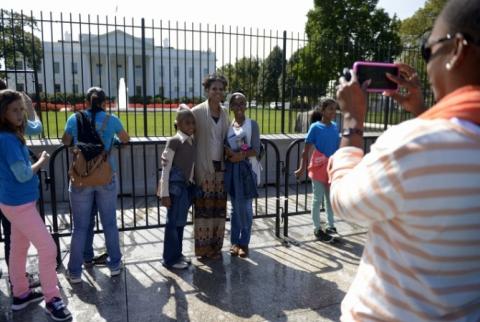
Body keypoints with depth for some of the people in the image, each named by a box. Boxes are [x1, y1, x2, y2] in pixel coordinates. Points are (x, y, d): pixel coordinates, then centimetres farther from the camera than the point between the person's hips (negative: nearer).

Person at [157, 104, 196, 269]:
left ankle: (177, 254, 28)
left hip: (187, 185, 7)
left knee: (180, 222, 15)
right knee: (173, 222, 0)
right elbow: (166, 167, -13)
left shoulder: (193, 141, 9)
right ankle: (170, 259, 12)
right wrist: (165, 193, -15)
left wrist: (192, 184, 14)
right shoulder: (174, 141, -12)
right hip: (175, 185, -7)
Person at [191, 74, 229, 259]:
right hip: (204, 167, -5)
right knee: (204, 206, 0)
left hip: (221, 166, 5)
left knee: (219, 207, 8)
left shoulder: (224, 112, 10)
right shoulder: (197, 112, -6)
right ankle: (203, 247, 13)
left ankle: (216, 246, 21)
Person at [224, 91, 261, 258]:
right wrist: (234, 154, -16)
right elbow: (224, 147, 3)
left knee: (245, 207, 1)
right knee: (235, 207, 10)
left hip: (247, 169, -3)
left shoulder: (252, 124, -1)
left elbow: (256, 150, -7)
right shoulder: (228, 125, 8)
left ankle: (244, 242, 15)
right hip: (232, 169, 3)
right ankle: (235, 241, 19)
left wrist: (241, 155, -19)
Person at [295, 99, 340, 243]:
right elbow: (306, 149, -11)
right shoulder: (315, 127, -12)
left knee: (330, 198, 16)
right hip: (318, 167, -5)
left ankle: (331, 225, 30)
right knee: (317, 199, 6)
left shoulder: (335, 127, 3)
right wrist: (302, 168, -15)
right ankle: (317, 229, 17)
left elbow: (338, 148, 11)